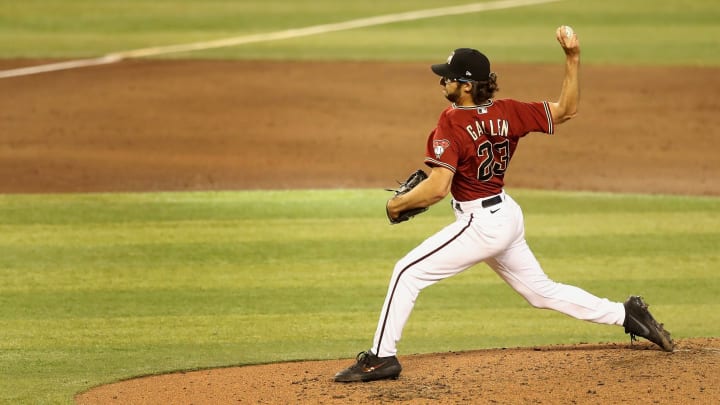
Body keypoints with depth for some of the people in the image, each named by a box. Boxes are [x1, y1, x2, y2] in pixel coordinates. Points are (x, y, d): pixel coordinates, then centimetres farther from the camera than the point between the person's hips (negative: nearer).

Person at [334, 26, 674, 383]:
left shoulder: (452, 124, -20)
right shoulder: (507, 112, -1)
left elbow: (437, 188, -27)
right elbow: (566, 109, 2)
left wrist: (397, 204, -11)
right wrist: (572, 58, -1)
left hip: (481, 224, -8)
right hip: (508, 216, 8)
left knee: (408, 273, -4)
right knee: (542, 291, 22)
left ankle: (382, 357, -4)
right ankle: (627, 315, 23)